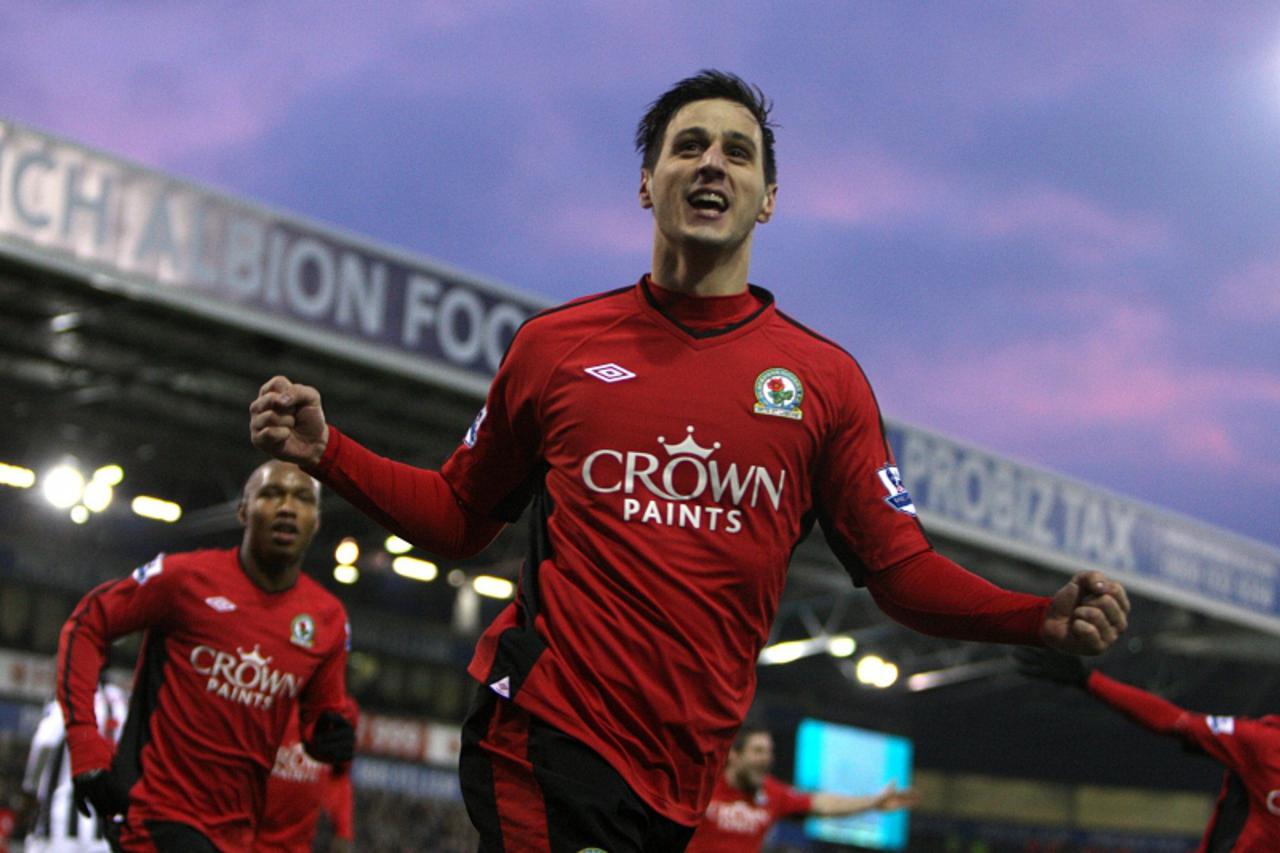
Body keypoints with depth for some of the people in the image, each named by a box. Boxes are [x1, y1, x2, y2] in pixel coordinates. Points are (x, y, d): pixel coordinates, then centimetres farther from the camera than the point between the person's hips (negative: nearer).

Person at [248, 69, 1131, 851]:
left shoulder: (825, 378, 6)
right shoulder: (555, 345, 6)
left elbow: (902, 570, 5)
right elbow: (457, 517, 15)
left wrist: (1048, 618, -11)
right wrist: (325, 451, 1)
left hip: (693, 779, 2)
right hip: (546, 737, -2)